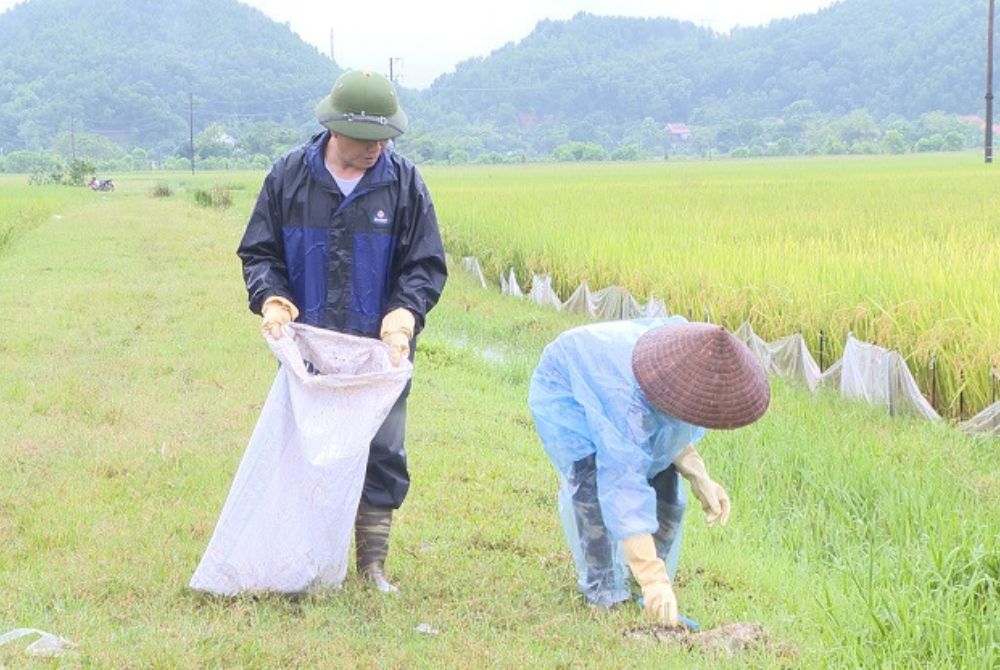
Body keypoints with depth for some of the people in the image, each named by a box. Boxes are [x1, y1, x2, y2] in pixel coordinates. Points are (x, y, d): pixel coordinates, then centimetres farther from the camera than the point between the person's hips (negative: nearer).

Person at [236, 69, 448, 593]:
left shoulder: (403, 182, -1)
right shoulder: (289, 176, -1)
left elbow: (426, 265, 3)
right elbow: (258, 252, 6)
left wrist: (405, 312, -16)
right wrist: (271, 298, -13)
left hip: (379, 353, 0)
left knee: (382, 458, 4)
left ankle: (373, 564, 17)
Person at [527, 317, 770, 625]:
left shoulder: (692, 353, -24)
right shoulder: (628, 400, -46)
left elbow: (674, 428, -4)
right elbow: (625, 486, -49)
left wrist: (698, 476, -20)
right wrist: (653, 579, -53)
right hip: (566, 393, -7)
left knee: (666, 488, -4)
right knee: (595, 486, -28)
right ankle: (604, 593, -11)